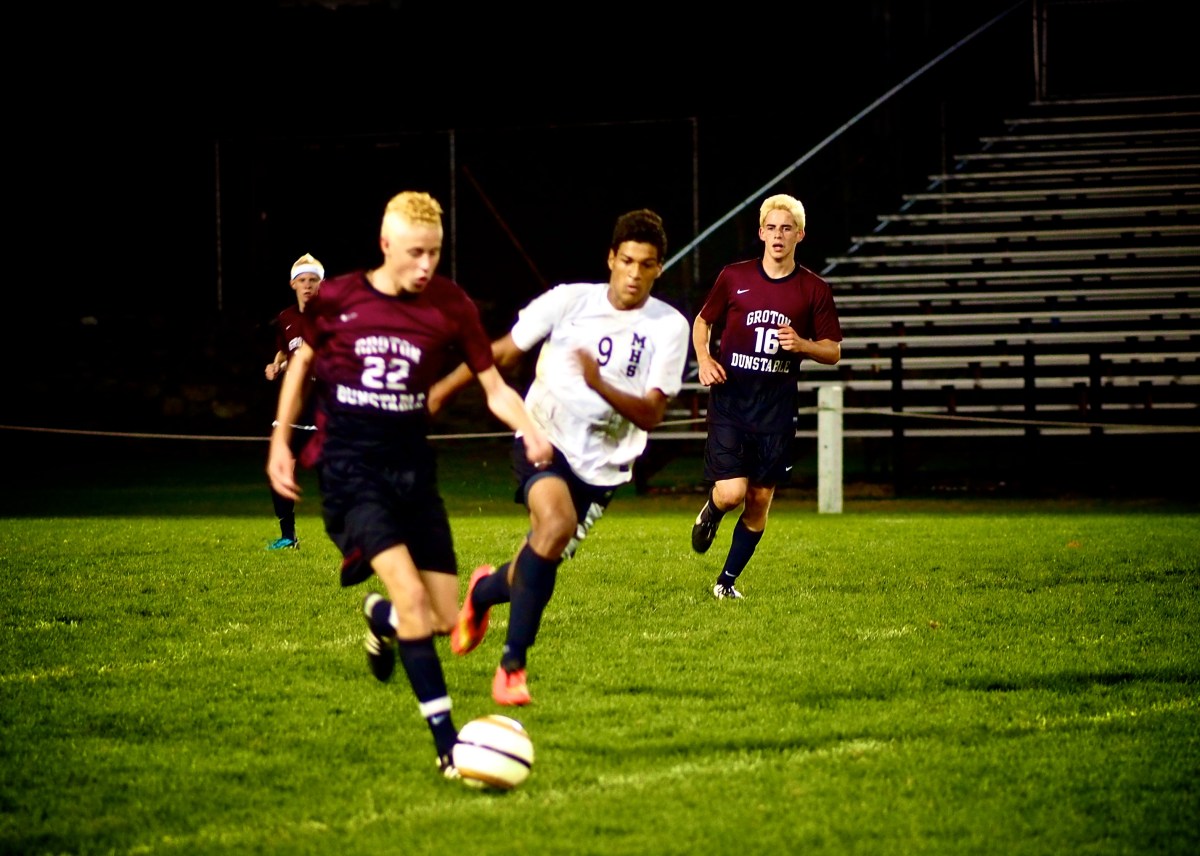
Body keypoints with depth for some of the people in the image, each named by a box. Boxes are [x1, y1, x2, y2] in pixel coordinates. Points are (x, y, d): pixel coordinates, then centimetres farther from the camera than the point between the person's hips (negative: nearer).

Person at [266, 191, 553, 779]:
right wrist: (280, 440, 8)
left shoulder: (451, 306, -3)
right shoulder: (336, 299, -5)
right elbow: (302, 360, 12)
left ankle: (381, 617, 38)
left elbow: (494, 387, 2)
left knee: (444, 619, 0)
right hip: (350, 468, -3)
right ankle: (446, 744, -20)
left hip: (412, 465, 3)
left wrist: (529, 431, -17)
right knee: (410, 592, -23)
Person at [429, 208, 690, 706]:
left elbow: (651, 414, -13)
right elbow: (504, 352, 6)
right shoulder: (570, 300, -6)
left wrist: (599, 385, -29)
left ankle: (484, 591, 43)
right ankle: (512, 665, -19)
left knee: (542, 564, 4)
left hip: (602, 464, 2)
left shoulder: (669, 327, -7)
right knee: (556, 523, -30)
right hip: (543, 437, -2)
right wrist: (444, 389, 9)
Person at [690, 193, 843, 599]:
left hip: (776, 407, 1)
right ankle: (710, 513, 23)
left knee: (759, 501, 3)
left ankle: (727, 581, 20)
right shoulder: (734, 277, 2)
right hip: (730, 398, -1)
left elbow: (833, 351, 7)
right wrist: (704, 359, -3)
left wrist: (802, 345, -13)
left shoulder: (814, 290, 2)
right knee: (732, 492, -14)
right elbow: (702, 322, 15)